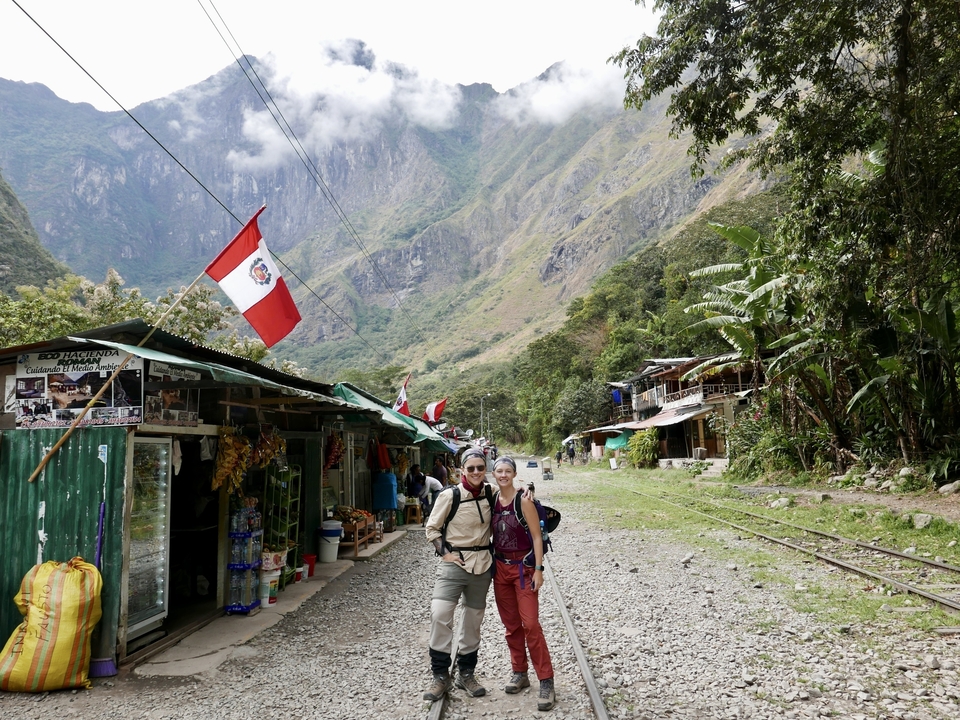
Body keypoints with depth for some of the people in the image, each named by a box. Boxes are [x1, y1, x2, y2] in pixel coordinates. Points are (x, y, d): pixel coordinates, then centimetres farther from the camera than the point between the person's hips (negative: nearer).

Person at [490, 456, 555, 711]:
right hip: (500, 567, 5)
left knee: (530, 624, -8)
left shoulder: (523, 501, -12)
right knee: (511, 624, 12)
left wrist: (538, 569, -15)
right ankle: (520, 673, 25)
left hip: (523, 567, -5)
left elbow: (536, 536, -11)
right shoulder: (493, 500, 3)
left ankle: (546, 682, -2)